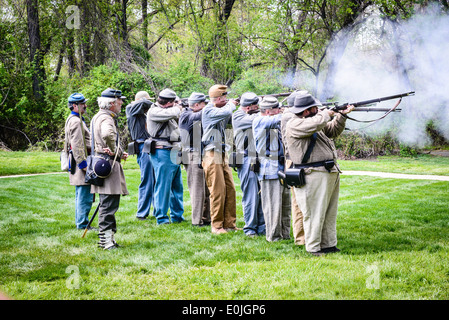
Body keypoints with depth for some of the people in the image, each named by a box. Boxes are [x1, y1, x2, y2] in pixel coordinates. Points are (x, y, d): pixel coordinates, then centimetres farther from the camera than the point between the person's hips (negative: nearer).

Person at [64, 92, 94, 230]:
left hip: (80, 160, 11)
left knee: (81, 195, 16)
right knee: (85, 195, -9)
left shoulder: (77, 120, 19)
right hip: (80, 159, -11)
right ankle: (83, 223, -6)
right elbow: (77, 145, -21)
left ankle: (80, 222, 23)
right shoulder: (76, 121, -15)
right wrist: (84, 164, -22)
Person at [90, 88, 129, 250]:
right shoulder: (106, 118, -16)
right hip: (108, 164, -11)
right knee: (108, 204, -9)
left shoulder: (98, 117, 19)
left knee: (108, 204, 15)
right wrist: (114, 151, -21)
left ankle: (105, 238, 22)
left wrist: (119, 153, 11)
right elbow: (107, 134, -39)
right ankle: (106, 239, -7)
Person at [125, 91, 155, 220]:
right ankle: (142, 213, -1)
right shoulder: (131, 109, 0)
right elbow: (143, 102, -17)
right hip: (143, 148, -8)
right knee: (146, 182, -7)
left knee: (155, 181, 10)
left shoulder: (144, 114, 21)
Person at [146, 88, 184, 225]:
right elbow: (172, 114, -25)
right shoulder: (154, 111, -12)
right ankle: (161, 218, 0)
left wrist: (178, 109, 13)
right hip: (162, 153, -10)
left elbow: (178, 117, 29)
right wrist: (178, 108, -5)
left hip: (173, 152, 10)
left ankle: (177, 216, 23)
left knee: (177, 186, 14)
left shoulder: (167, 111, 16)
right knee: (163, 185, -6)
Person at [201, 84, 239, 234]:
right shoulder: (209, 111, -12)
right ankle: (216, 226, -1)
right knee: (218, 191, -7)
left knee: (230, 190, 6)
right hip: (212, 156, -9)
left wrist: (232, 106, 5)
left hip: (223, 156, 9)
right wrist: (231, 104, -6)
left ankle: (229, 224, 11)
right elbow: (226, 112, -26)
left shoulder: (220, 111, 15)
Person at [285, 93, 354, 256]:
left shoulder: (313, 120, 18)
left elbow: (333, 131, 28)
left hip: (331, 173, 10)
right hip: (314, 177, -10)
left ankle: (329, 245, 20)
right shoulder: (295, 124, -12)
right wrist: (326, 113, -9)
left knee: (330, 213, 13)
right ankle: (313, 248, 0)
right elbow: (316, 124, -28)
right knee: (315, 213, -6)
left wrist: (342, 115, 14)